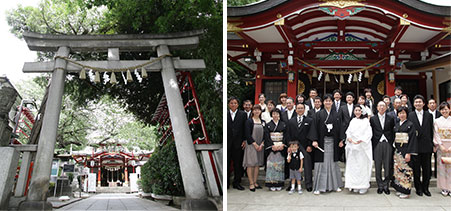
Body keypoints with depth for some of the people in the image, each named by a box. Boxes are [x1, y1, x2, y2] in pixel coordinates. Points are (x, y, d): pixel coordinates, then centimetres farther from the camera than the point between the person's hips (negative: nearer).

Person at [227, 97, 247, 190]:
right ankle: (226, 183, 14)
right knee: (226, 163, 4)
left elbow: (245, 128, 4)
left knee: (238, 164, 6)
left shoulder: (243, 114, 5)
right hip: (227, 143, 0)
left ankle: (237, 183, 16)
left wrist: (244, 140, -2)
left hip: (238, 143, 0)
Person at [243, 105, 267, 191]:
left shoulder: (263, 122, 12)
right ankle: (251, 184, -2)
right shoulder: (249, 121, -4)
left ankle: (255, 182, 14)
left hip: (260, 146, 5)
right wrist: (255, 144, -13)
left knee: (257, 165, 7)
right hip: (251, 145, -5)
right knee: (251, 165, -6)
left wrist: (262, 144, -5)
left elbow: (265, 134, 10)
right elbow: (248, 135, -10)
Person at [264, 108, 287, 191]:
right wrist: (273, 145, -13)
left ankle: (279, 184, 5)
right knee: (271, 164, -5)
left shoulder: (283, 125, 9)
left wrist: (282, 145, -11)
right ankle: (272, 184, -2)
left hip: (281, 147, 1)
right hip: (271, 147, -1)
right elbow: (267, 137, -1)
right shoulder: (268, 125, 6)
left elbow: (285, 136, 4)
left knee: (280, 164, 0)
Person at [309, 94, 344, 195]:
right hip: (322, 141, -2)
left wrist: (341, 140, -1)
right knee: (321, 163, -2)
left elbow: (340, 128, 8)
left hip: (332, 141, 2)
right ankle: (319, 187, 2)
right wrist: (314, 140, -14)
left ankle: (335, 185, 18)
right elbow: (314, 127, -4)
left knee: (333, 163, 8)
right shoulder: (318, 114, 2)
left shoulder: (336, 115, 9)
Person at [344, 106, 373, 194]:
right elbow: (348, 131, 13)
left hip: (363, 146, -4)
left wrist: (361, 140, -18)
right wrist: (349, 137, -8)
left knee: (363, 166, -4)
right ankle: (355, 186, 10)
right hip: (352, 146, 4)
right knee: (353, 166, 4)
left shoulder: (365, 121, -1)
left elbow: (369, 133, -7)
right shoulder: (352, 121, 14)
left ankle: (363, 187, 1)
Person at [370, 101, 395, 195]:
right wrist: (372, 144, -1)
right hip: (377, 144, 0)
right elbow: (371, 133, 6)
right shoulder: (372, 119, 8)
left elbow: (393, 132, 8)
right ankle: (380, 186, 10)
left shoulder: (390, 119, 9)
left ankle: (385, 185, 9)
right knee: (378, 166, 2)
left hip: (388, 144, 0)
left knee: (388, 165, -1)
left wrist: (392, 143, -2)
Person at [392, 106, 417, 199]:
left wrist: (409, 153, -16)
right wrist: (394, 152, 11)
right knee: (398, 170, 7)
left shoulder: (410, 125, -5)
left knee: (405, 170, -5)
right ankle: (399, 189, 15)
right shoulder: (396, 125, 13)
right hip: (397, 151, 6)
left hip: (405, 151, -6)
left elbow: (412, 139, -10)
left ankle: (405, 191, 0)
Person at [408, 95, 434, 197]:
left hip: (427, 146, 2)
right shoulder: (410, 115, 1)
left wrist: (432, 144, 4)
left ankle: (425, 188, 19)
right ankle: (418, 188, 14)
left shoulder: (429, 115, 9)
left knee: (427, 169, 7)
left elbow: (431, 131, 8)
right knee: (416, 169, 4)